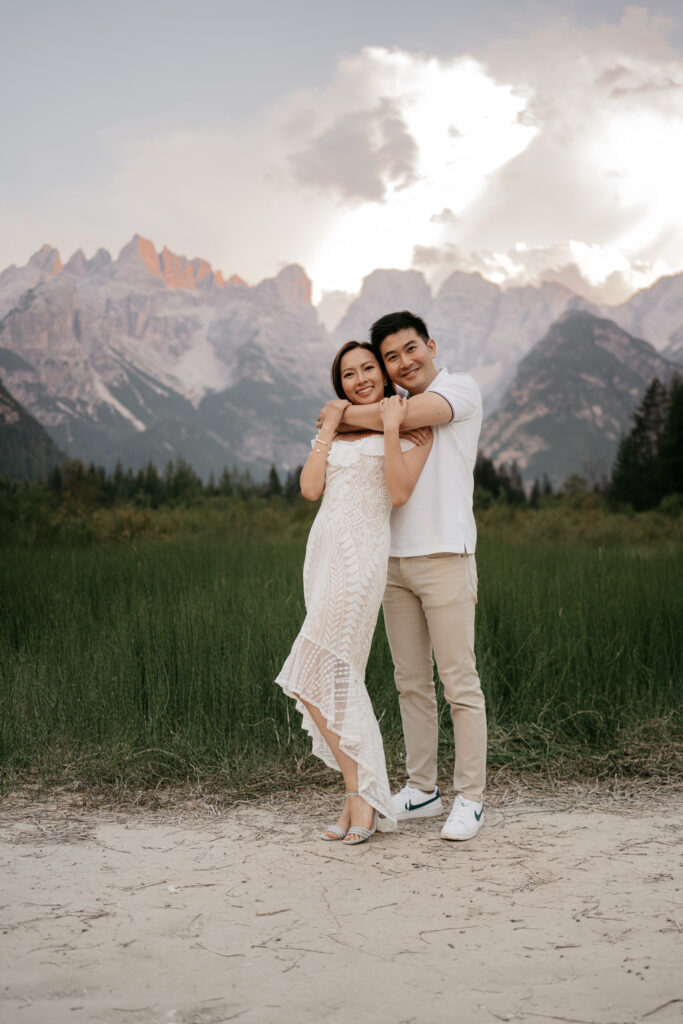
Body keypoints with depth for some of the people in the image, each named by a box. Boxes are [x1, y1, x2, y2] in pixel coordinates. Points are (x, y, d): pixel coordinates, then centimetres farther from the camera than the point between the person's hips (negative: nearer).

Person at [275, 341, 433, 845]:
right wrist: (330, 428, 6)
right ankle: (364, 793, 12)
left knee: (312, 677, -14)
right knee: (340, 677, 5)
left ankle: (361, 795, -6)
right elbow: (310, 488, 5)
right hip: (324, 549, 7)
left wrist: (391, 427, -13)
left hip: (361, 555, -7)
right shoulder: (336, 429, 19)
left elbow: (399, 493, -11)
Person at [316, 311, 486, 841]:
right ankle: (421, 789, 20)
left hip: (444, 557, -7)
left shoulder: (460, 389, -3)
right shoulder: (391, 410, 18)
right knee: (411, 682, 10)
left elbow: (407, 416, -21)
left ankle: (470, 799, 3)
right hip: (395, 559, 7)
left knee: (460, 683, -4)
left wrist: (342, 415, -8)